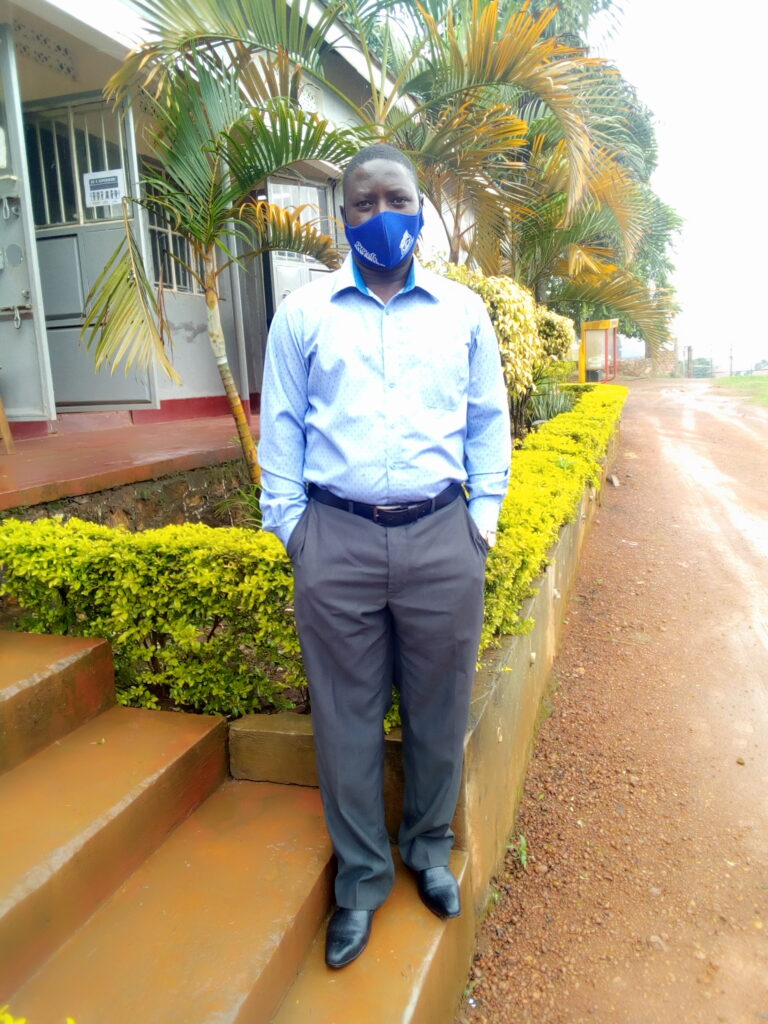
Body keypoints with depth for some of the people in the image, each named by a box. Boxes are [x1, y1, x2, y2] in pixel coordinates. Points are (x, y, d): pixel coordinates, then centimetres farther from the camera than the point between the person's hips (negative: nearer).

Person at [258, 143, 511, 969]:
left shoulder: (463, 310, 11)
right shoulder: (302, 313, 8)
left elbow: (489, 420, 12)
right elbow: (280, 427, 8)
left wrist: (482, 519, 5)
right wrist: (289, 529, 1)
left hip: (442, 539, 1)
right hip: (336, 540, 0)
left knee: (438, 711, 13)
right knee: (347, 717, 8)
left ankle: (429, 846, 38)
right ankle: (361, 876, 30)